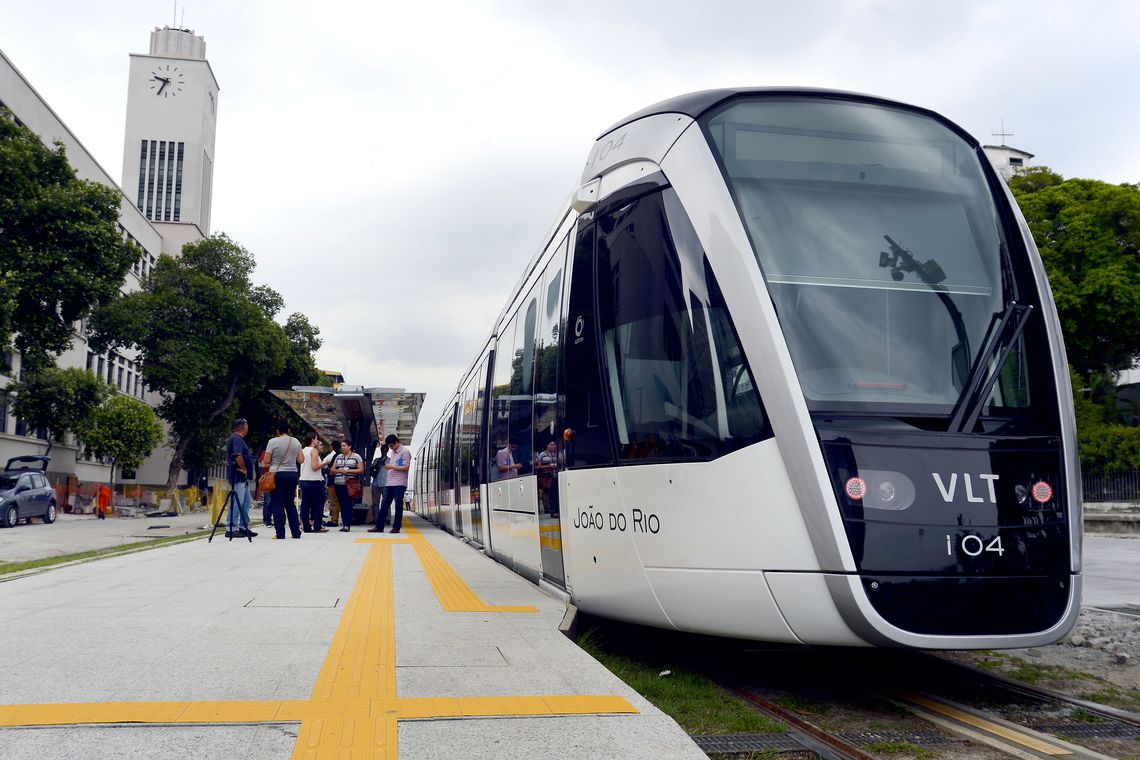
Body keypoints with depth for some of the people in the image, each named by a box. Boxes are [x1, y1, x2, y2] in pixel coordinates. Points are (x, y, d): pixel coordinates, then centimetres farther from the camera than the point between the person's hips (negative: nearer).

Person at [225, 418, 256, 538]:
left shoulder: (237, 439, 19)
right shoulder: (236, 439, -14)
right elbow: (238, 456, -25)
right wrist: (244, 470, -16)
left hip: (242, 477, 11)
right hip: (238, 476, -11)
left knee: (246, 501, 14)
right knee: (237, 502, -10)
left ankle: (244, 527, 19)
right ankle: (231, 529, -8)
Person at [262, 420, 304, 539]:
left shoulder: (273, 442, -8)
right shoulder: (296, 442, 4)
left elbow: (266, 461, -8)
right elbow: (300, 460, 6)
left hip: (277, 475, -4)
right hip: (292, 474, 4)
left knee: (277, 504, 0)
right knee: (290, 504, 12)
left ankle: (280, 533, -2)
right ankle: (296, 532, 10)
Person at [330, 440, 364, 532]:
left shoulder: (356, 457, 4)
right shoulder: (338, 457, 18)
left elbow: (361, 470, -2)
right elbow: (332, 470, 17)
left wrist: (348, 471, -11)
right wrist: (338, 470, -5)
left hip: (350, 484, -5)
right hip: (338, 484, 5)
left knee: (348, 505, -11)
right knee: (342, 505, 3)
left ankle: (347, 525, -13)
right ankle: (344, 524, 6)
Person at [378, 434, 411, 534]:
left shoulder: (405, 452, -6)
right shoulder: (392, 452, 18)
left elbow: (406, 467, -13)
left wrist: (391, 467, -14)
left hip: (399, 484, -7)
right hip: (389, 483, 7)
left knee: (398, 506, -1)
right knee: (384, 504, 4)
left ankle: (396, 527, 4)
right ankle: (379, 526, 7)